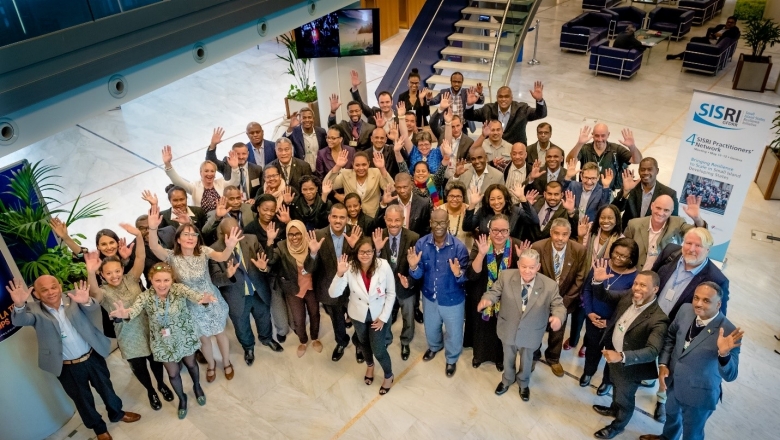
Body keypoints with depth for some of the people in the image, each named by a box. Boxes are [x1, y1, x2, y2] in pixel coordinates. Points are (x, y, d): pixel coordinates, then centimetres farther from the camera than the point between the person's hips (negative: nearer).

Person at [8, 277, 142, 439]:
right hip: (67, 367, -1)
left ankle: (117, 413, 49)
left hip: (93, 357, 1)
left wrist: (87, 302, -48)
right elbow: (20, 320, -31)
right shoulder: (35, 309, -12)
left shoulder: (74, 298, -11)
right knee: (82, 399, 18)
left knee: (106, 388, 22)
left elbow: (95, 315, -24)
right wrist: (19, 305, -55)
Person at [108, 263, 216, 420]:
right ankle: (182, 398, 47)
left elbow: (194, 296, -43)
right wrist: (124, 314, -63)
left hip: (185, 336, 0)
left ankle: (197, 386, 56)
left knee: (190, 364, 24)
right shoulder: (145, 297, -21)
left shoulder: (179, 289, -25)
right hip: (164, 342, 1)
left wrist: (205, 299, -67)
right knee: (173, 373, 17)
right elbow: (134, 310, -38)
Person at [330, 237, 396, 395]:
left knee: (378, 350, 4)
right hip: (358, 314, 2)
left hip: (379, 314, -2)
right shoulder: (350, 267, -24)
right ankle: (369, 366, 58)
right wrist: (340, 274, -42)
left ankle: (388, 375, 35)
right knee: (364, 343, 26)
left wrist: (383, 317, -12)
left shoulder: (383, 265, -25)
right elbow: (333, 293, -27)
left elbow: (391, 293, -12)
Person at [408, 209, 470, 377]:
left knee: (454, 334, 18)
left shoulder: (458, 246, -25)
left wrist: (458, 274, -43)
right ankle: (434, 346, 63)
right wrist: (414, 267, -35)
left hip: (452, 300, -3)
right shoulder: (421, 244, -16)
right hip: (429, 297, 3)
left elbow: (466, 276, -21)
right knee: (431, 329, 29)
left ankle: (451, 359, 50)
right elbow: (418, 275, -13)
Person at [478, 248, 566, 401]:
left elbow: (558, 305, -14)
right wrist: (487, 299, -33)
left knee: (526, 361, 26)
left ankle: (523, 384, 57)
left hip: (530, 333, -1)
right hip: (508, 329, 1)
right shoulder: (506, 276, -20)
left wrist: (558, 316, -37)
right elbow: (494, 292, -10)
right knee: (508, 358, 28)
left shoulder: (549, 285, -23)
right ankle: (507, 379, 59)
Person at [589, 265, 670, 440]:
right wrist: (598, 281, -23)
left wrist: (621, 356, -53)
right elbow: (602, 296, 0)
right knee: (617, 387, 34)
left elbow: (653, 351, -40)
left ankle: (618, 425, 49)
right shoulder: (627, 297, -14)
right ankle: (614, 409, 63)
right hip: (612, 356, 6)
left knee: (625, 397, 22)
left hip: (630, 366, -6)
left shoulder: (658, 319, -33)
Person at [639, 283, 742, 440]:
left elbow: (730, 376, -27)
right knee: (671, 413, 34)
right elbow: (670, 337, 3)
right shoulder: (685, 310, -15)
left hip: (699, 394, -5)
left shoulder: (728, 332, -30)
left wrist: (724, 353, -46)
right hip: (673, 382, 6)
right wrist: (663, 364, -6)